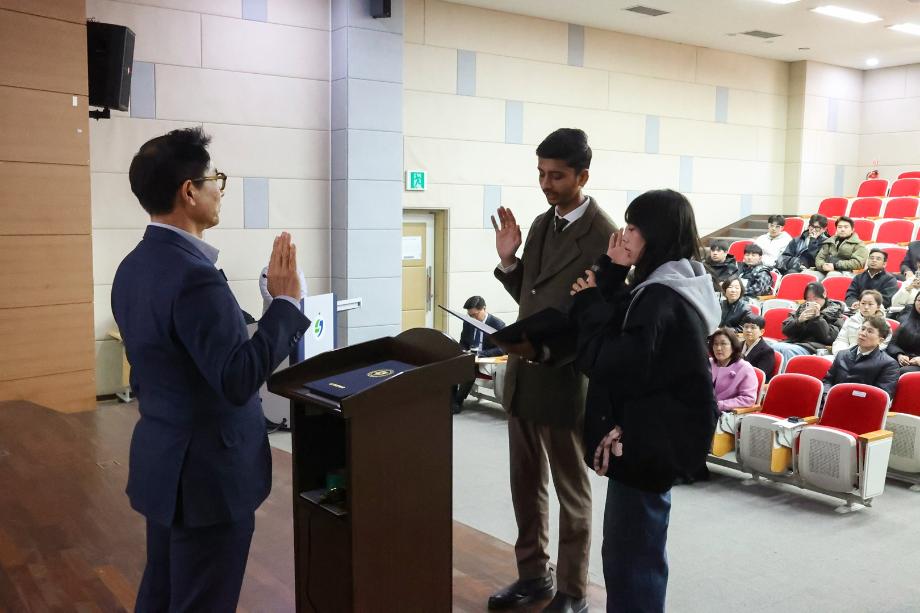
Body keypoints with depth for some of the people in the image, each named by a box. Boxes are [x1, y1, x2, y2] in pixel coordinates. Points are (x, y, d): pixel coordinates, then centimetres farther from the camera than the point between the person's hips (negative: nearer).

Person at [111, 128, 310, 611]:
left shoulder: (133, 266, 6)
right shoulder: (193, 274, -25)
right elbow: (238, 381, -27)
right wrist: (286, 300, -21)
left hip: (163, 461, 9)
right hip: (207, 472, -9)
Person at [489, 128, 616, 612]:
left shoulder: (604, 236, -15)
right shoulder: (540, 224, 9)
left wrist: (545, 350, -25)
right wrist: (508, 261, 0)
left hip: (565, 383, -7)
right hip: (522, 377, 7)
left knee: (570, 493, 9)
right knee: (526, 485, 18)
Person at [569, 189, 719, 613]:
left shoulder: (661, 299, -23)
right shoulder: (676, 286, 8)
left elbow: (608, 363, -23)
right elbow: (618, 334, 9)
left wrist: (589, 303, -12)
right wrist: (612, 276, 0)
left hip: (648, 440, -10)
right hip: (655, 435, 10)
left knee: (630, 560, 1)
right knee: (630, 551, 22)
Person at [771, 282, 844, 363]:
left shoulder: (835, 311, 10)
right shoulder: (803, 308, 21)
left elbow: (830, 337, -5)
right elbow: (785, 329, 13)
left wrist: (818, 317, -12)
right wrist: (799, 321, -6)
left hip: (816, 348, -4)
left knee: (787, 350, -35)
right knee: (774, 347, -30)